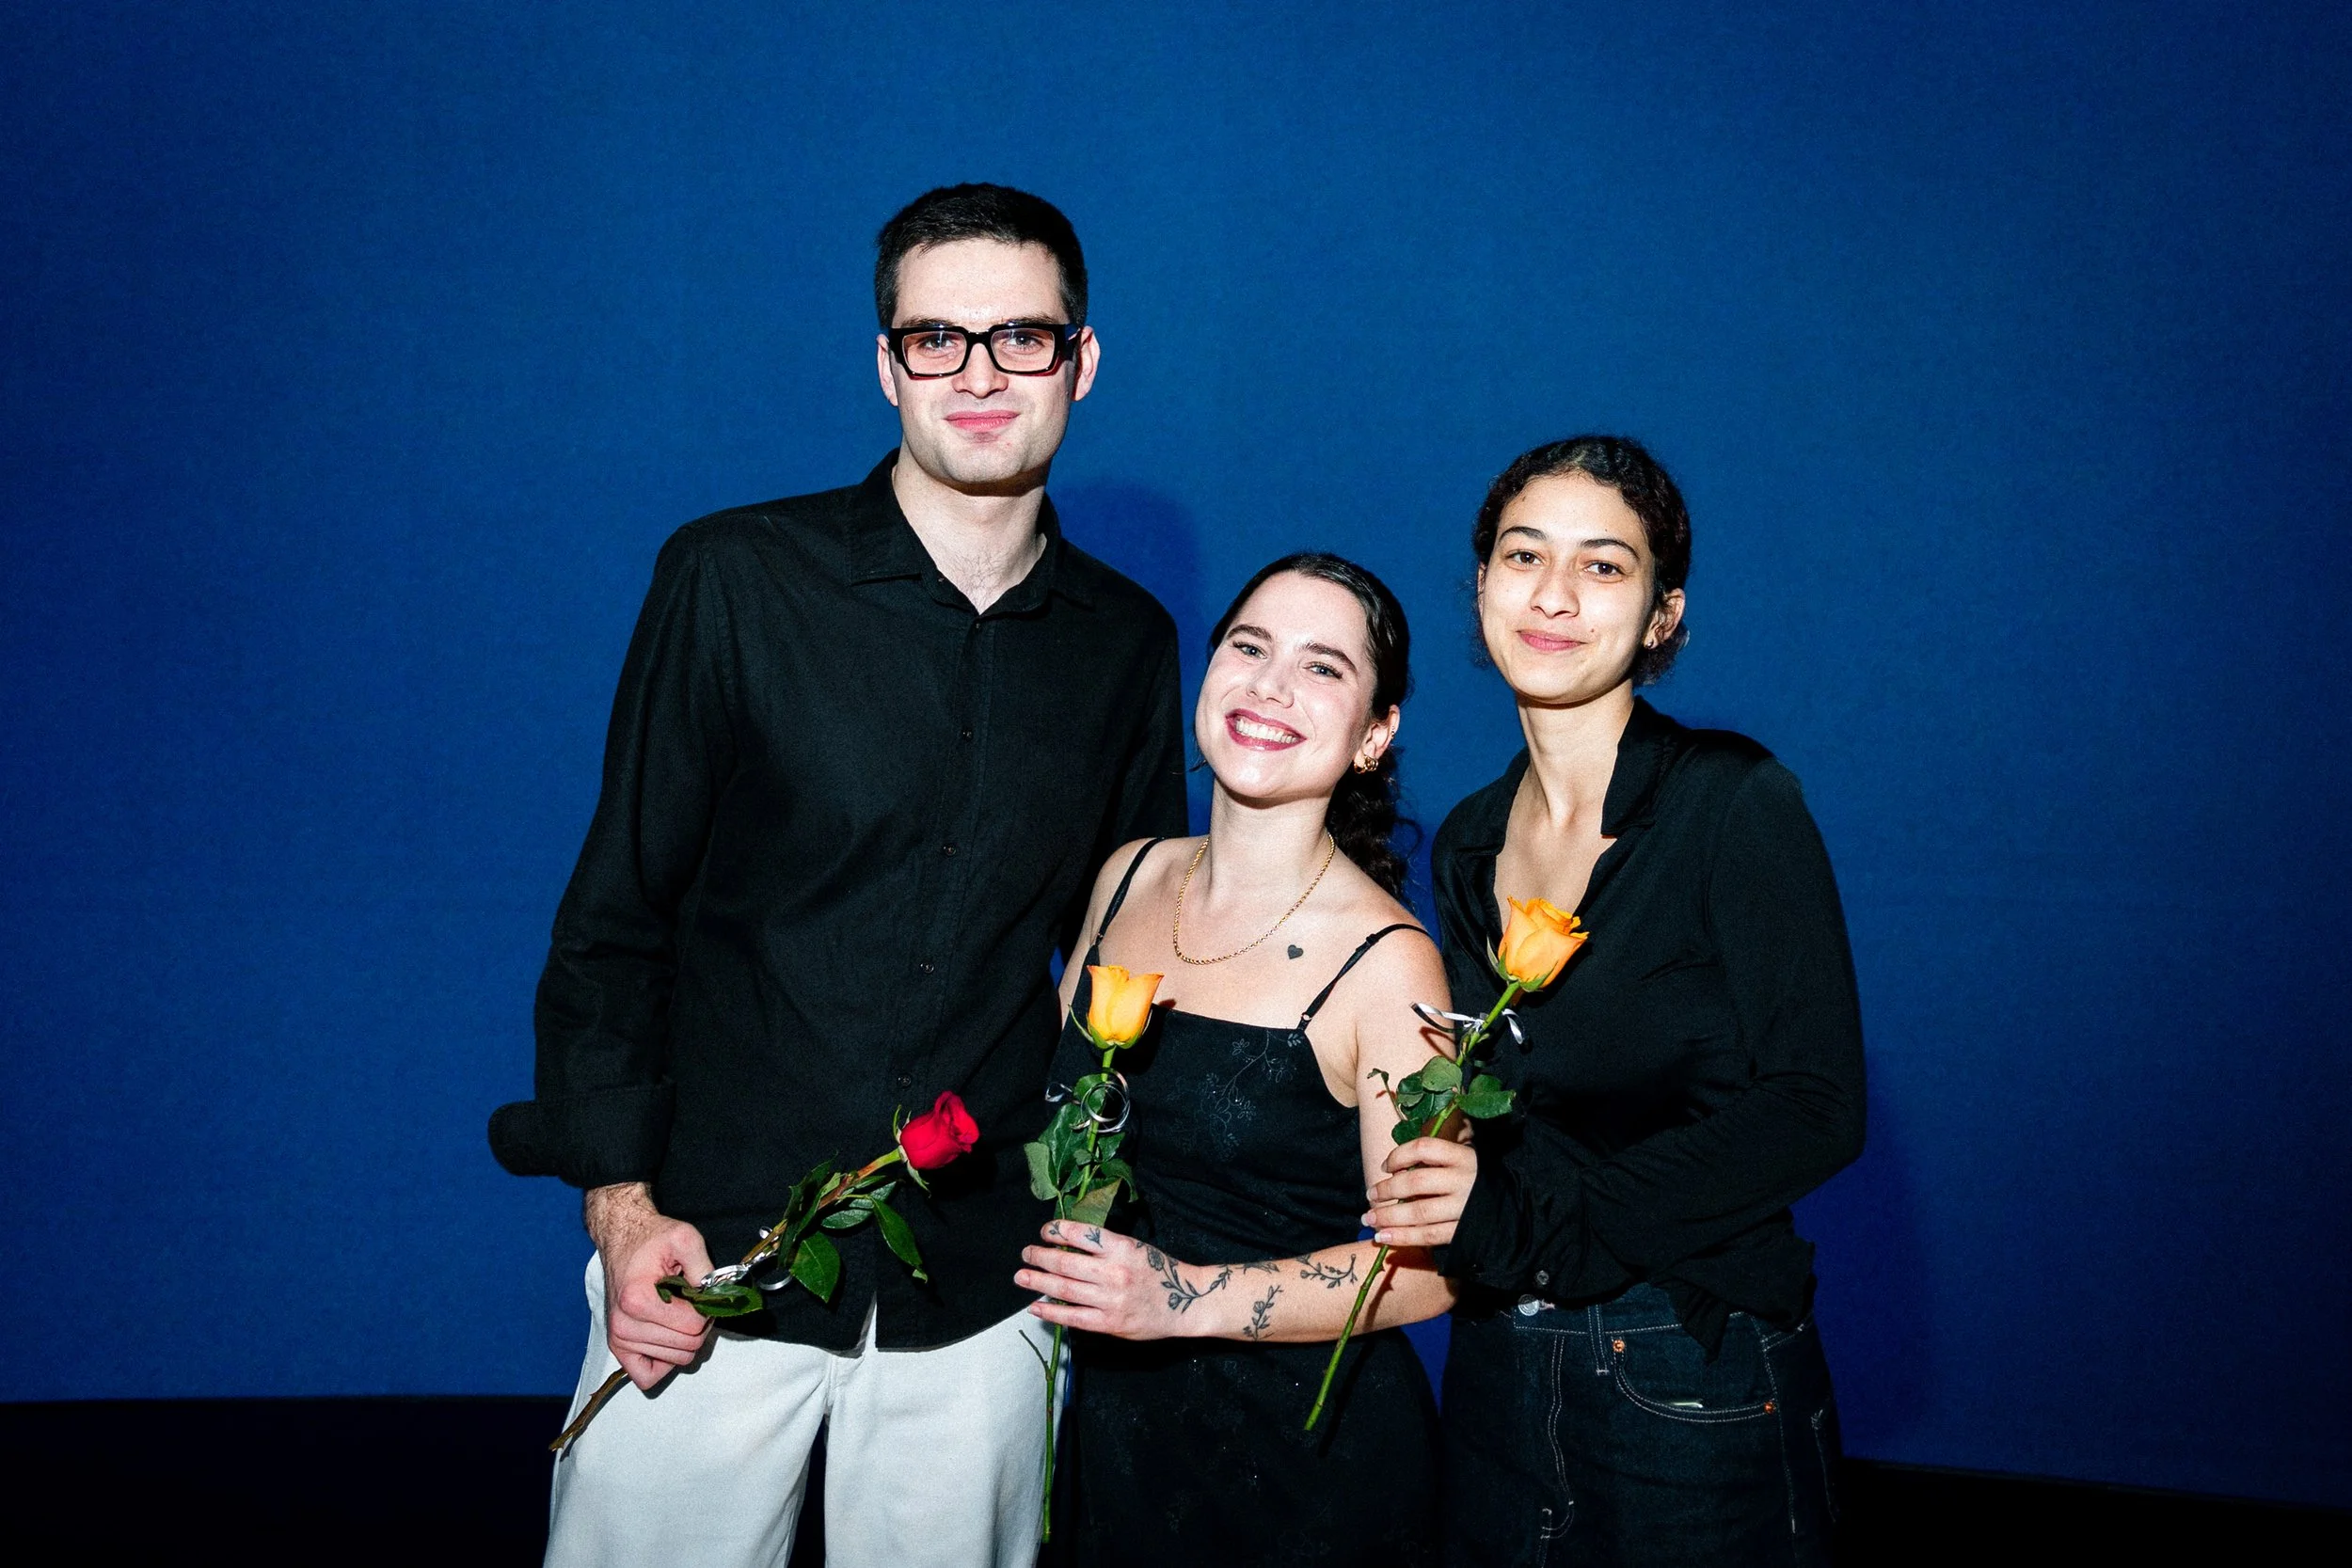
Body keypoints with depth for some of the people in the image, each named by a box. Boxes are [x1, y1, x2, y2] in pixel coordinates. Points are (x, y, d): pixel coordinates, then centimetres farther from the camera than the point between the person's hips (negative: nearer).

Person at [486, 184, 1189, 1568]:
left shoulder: (1128, 643, 4)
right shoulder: (735, 580, -4)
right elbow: (613, 919, -1)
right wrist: (621, 1200, -9)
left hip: (984, 1296, 2)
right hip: (713, 1262, -2)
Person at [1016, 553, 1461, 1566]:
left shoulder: (1385, 964, -18)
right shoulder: (1131, 878, -1)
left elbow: (1426, 1266, -16)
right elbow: (1057, 1095, 14)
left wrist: (1189, 1298, -23)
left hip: (1301, 1452, -5)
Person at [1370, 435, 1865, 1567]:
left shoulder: (1732, 804, -12)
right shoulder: (1469, 843, 5)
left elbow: (1816, 1109, -15)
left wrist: (1537, 1218, -22)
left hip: (1696, 1388, -5)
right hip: (1497, 1375, 5)